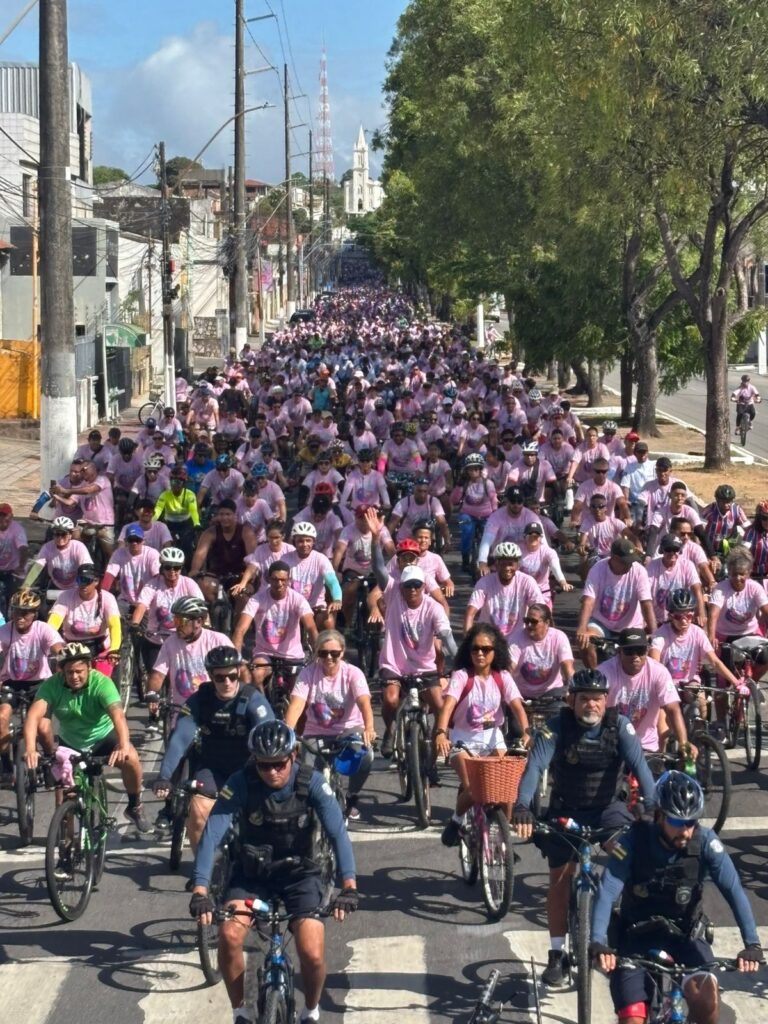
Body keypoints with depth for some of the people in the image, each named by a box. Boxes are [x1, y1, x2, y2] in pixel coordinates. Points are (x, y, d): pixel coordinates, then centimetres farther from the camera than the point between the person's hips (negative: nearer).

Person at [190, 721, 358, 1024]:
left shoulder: (311, 783, -20)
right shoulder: (241, 783, -21)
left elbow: (338, 832, -27)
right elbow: (212, 834, -27)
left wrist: (349, 886, -41)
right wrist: (200, 891, -39)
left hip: (299, 874, -1)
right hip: (252, 874, 1)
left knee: (313, 955, -18)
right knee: (229, 935, -25)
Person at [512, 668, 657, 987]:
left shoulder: (619, 726, -16)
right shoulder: (556, 729, -19)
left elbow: (639, 766, -26)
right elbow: (535, 767, -30)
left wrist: (652, 806, -41)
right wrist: (522, 808, -46)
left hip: (607, 808, 0)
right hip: (565, 811, 0)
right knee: (560, 878, -2)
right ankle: (557, 955, 9)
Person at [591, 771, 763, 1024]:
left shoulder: (705, 842, -17)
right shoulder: (634, 841, -20)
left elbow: (734, 891, -23)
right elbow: (607, 893, -28)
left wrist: (752, 944, -36)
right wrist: (598, 943, -43)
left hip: (684, 935, 1)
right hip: (636, 937, 0)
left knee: (706, 993, -28)